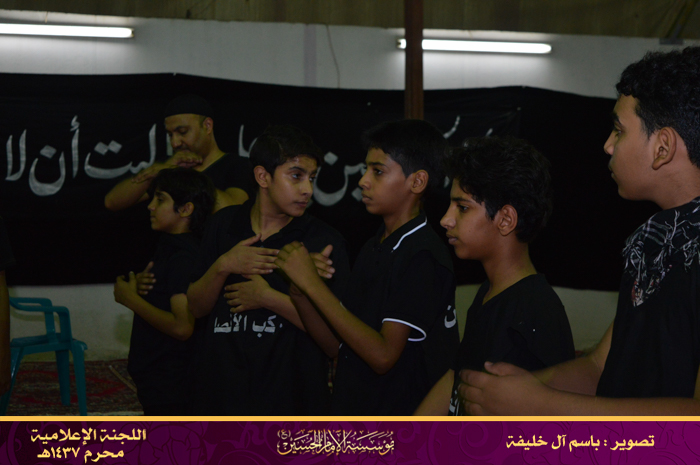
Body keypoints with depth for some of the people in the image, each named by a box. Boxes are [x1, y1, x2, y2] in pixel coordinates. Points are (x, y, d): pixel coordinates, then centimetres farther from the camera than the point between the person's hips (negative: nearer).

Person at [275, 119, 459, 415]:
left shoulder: (424, 257, -17)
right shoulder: (373, 248, 9)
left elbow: (383, 355, -23)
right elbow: (341, 347, 7)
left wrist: (313, 284, -20)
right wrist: (299, 294, -8)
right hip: (352, 412, 7)